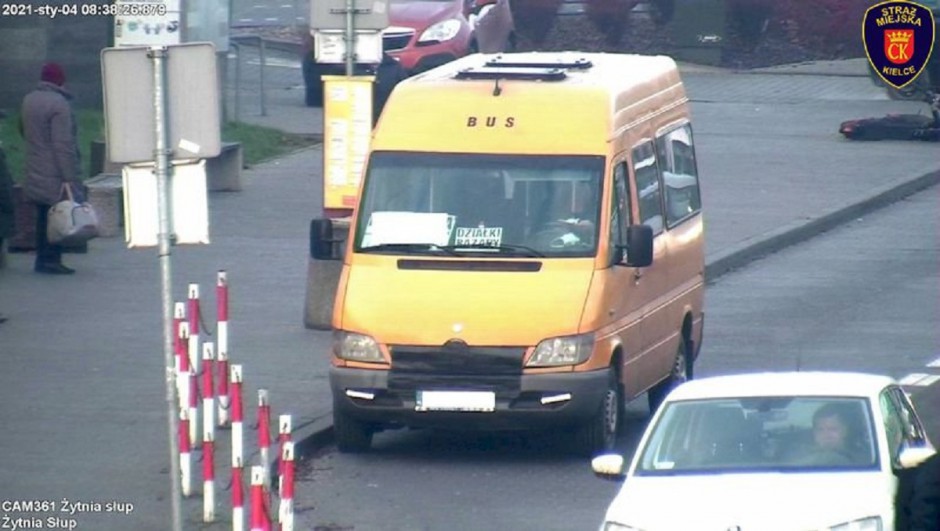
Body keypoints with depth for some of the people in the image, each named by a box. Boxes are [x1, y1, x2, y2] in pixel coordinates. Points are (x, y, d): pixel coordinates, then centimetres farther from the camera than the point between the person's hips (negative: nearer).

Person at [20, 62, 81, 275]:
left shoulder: (29, 100, 9)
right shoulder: (58, 104, -18)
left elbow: (23, 130, 25)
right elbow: (63, 144, -22)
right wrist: (68, 177, -21)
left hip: (35, 174, 8)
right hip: (55, 175, -8)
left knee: (43, 217, 14)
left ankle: (43, 258, 17)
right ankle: (51, 259, -4)